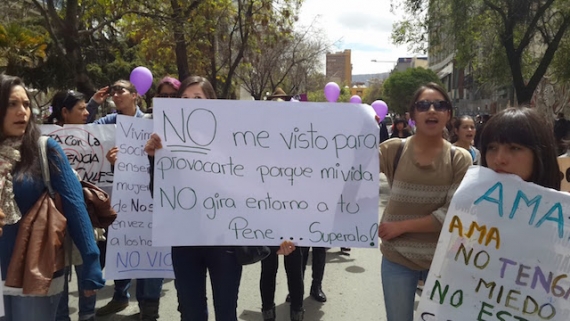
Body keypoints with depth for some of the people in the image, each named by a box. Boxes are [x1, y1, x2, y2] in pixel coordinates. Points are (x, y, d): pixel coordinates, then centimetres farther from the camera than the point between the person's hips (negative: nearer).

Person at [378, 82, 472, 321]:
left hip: (442, 258, 0)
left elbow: (452, 214, -12)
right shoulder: (394, 149, -4)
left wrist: (400, 226, -14)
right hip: (397, 258, 0)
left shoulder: (459, 158, -4)